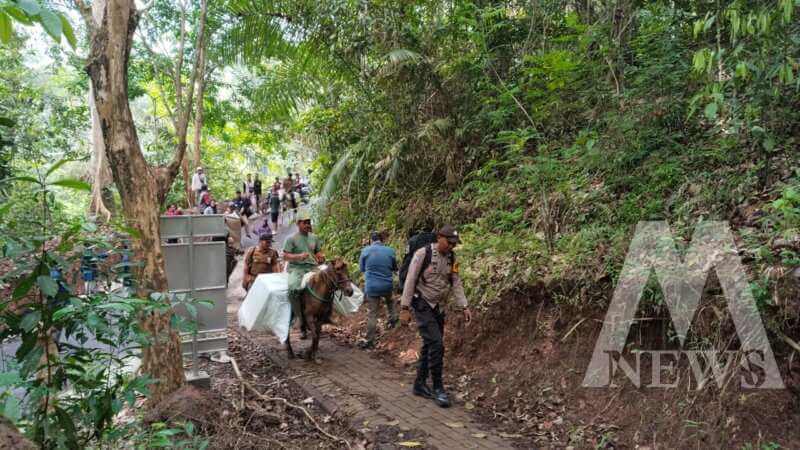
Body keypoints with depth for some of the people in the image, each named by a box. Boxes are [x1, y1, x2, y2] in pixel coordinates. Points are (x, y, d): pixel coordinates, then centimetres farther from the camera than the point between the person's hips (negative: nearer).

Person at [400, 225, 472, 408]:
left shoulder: (451, 258, 3)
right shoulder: (423, 254, -15)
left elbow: (456, 283, 6)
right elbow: (410, 281, -13)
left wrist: (465, 306, -2)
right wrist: (404, 308, -14)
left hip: (438, 308, 7)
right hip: (422, 305, -7)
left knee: (429, 346, 11)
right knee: (436, 345, -14)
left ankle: (420, 384, 23)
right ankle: (438, 388, -2)